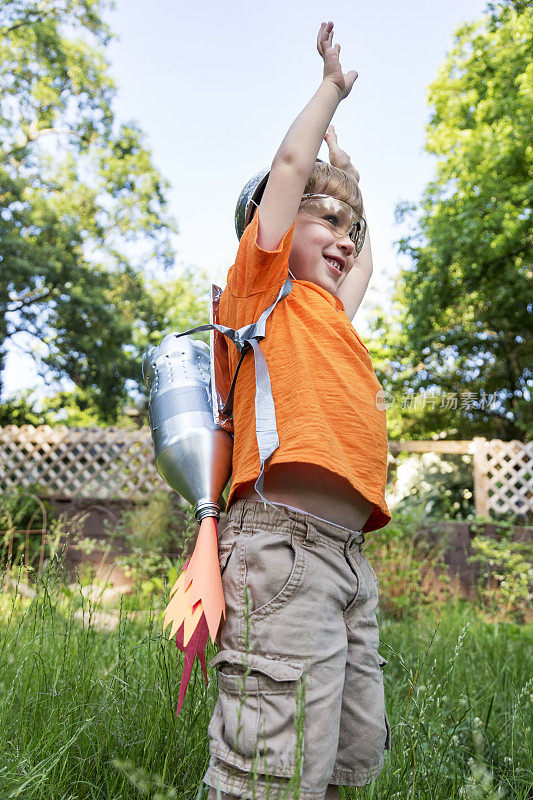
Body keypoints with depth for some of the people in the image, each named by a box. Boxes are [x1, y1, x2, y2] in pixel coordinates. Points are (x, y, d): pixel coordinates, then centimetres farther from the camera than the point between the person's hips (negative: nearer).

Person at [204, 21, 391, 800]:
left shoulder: (330, 310, 27)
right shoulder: (264, 287, 9)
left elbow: (365, 249, 43)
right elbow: (290, 163, 5)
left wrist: (336, 128, 51)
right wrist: (332, 83, 25)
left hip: (349, 555, 9)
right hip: (286, 543, -8)